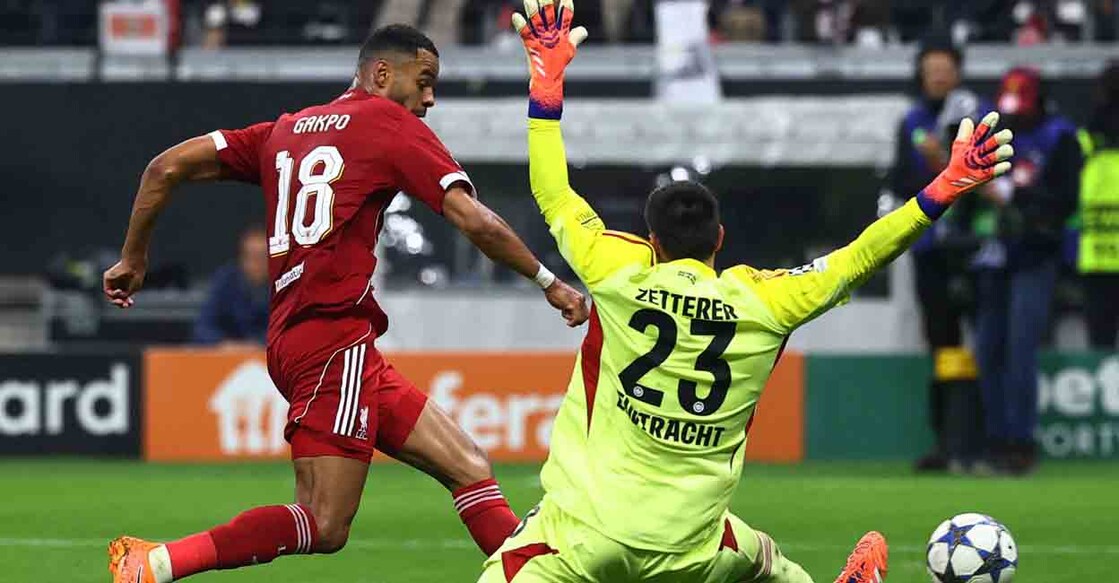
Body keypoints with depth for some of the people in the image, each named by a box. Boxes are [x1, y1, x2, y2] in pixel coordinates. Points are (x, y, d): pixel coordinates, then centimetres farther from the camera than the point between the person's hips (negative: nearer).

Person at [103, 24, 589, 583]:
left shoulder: (286, 130, 20)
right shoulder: (391, 124, 1)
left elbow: (167, 167, 17)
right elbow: (474, 221, -6)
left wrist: (133, 257, 25)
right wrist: (548, 281, 3)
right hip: (336, 336, -9)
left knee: (469, 470, 7)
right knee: (324, 526, -15)